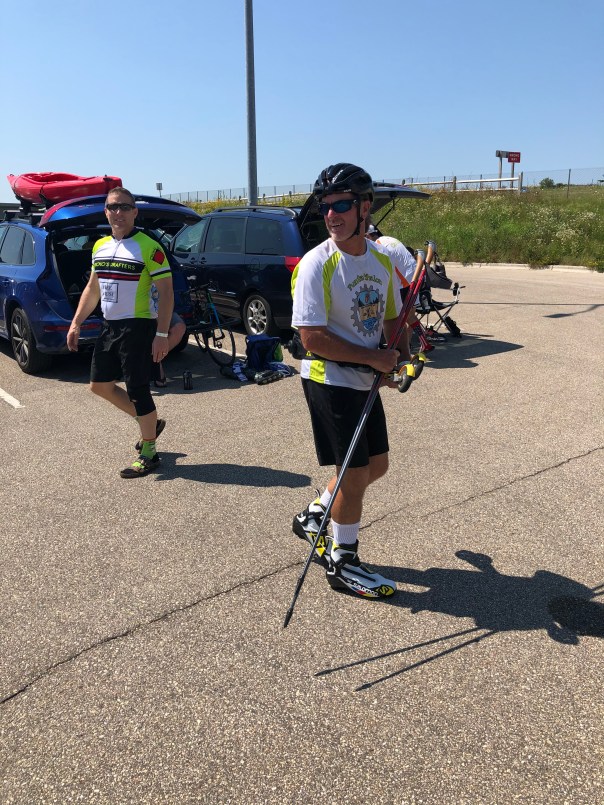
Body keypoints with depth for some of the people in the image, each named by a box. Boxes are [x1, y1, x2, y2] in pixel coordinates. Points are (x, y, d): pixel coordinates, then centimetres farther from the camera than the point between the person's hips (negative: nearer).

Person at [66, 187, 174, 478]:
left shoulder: (148, 247, -11)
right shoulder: (100, 246, 12)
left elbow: (166, 292, -14)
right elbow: (92, 288, 20)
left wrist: (161, 334, -21)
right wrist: (76, 323, 13)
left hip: (138, 328, -8)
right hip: (109, 327, 8)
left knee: (137, 390, -5)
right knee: (100, 385, 14)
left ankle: (148, 454, 11)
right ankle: (150, 423, 30)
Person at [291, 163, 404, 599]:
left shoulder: (382, 259, 3)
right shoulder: (317, 264, -17)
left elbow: (392, 318, 14)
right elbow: (313, 338, -22)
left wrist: (396, 360, -6)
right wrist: (376, 357, -18)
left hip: (366, 381, 7)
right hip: (329, 381, -7)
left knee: (377, 465, 16)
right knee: (355, 472, 1)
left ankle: (314, 515, 37)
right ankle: (343, 562, 21)